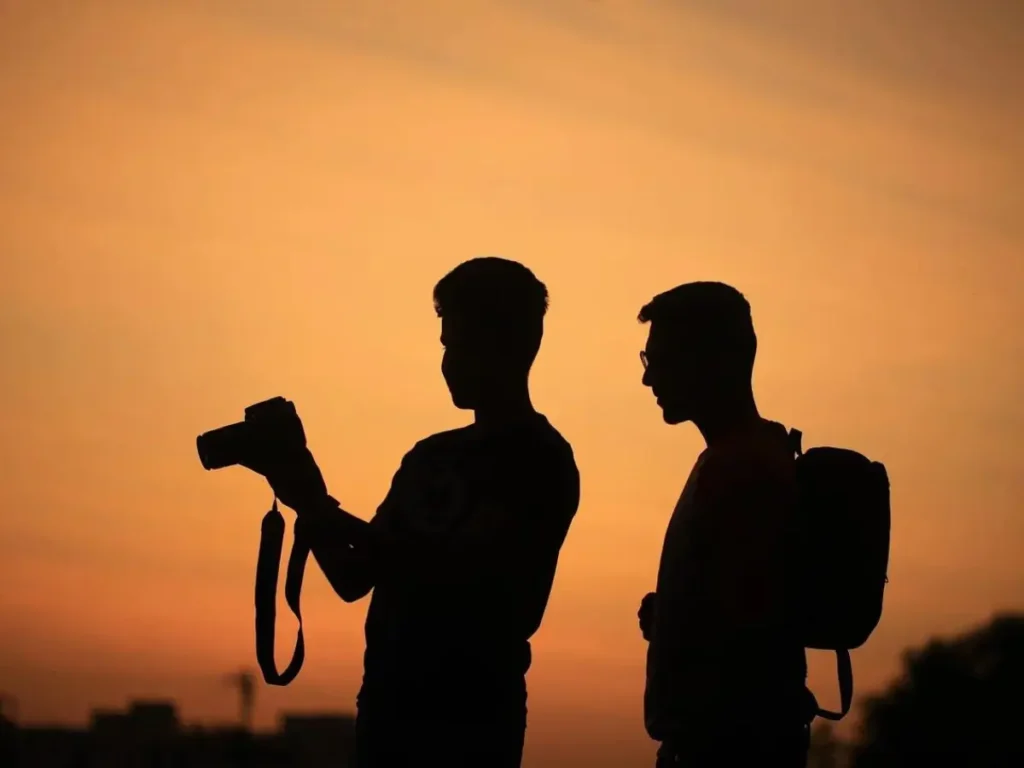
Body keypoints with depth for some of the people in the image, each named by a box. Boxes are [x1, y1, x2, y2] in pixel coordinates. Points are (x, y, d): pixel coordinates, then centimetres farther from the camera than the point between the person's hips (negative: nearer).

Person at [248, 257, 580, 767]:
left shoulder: (539, 462, -6)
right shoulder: (432, 456, 16)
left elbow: (455, 572, -18)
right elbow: (355, 580, 16)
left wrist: (326, 514, -15)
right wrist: (315, 509, -2)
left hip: (469, 718, -7)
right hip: (390, 703, 7)